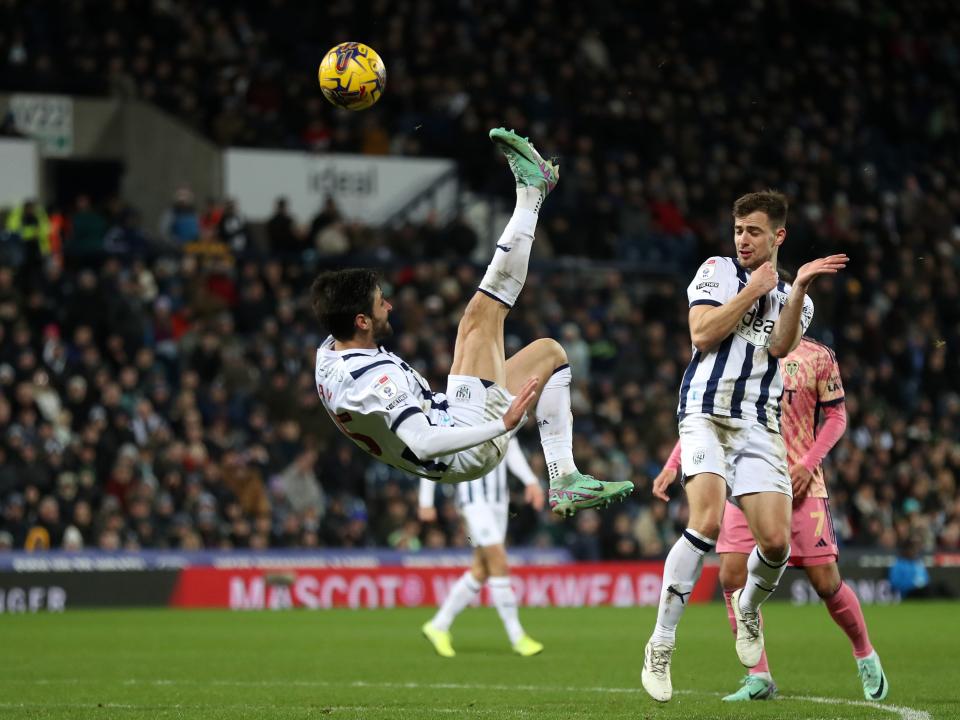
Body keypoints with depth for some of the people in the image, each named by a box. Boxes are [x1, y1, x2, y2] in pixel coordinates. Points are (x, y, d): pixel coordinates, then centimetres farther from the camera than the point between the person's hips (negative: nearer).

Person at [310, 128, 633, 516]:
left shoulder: (328, 356, -1)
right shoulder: (376, 377, -29)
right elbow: (422, 444, -39)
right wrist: (503, 425, -39)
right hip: (470, 451, -10)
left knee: (548, 351, 22)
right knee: (481, 314, -16)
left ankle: (565, 482, 10)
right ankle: (530, 193, -4)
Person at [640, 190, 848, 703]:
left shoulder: (794, 298, 17)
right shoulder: (718, 271, 8)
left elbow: (780, 345, -4)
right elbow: (701, 334, -8)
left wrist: (799, 288, -14)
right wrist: (754, 289, -5)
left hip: (760, 428, 3)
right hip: (707, 415, -3)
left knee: (776, 541, -11)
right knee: (708, 522, -25)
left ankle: (748, 608, 25)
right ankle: (661, 646, -18)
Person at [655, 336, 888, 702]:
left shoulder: (817, 356, 2)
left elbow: (836, 416, 3)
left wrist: (808, 464, -12)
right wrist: (673, 464, 1)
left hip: (800, 484, -3)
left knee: (826, 582, -4)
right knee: (732, 575, -11)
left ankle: (866, 657, 22)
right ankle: (758, 678, 0)